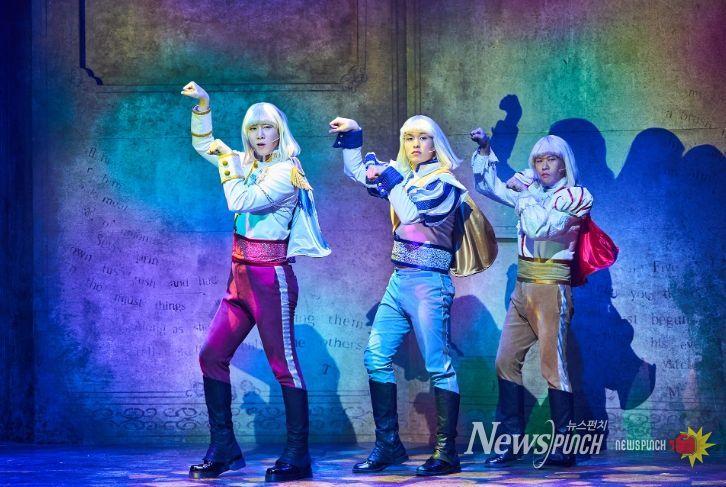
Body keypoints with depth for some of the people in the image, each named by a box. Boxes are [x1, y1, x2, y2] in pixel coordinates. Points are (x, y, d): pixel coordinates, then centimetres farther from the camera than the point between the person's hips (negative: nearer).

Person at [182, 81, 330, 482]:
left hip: (270, 276, -8)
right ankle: (223, 447, 9)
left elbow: (240, 202, -20)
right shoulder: (247, 164, 11)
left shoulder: (286, 173, -10)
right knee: (211, 355, 3)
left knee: (283, 365, -4)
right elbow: (203, 145, 24)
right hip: (240, 276, 8)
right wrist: (202, 105, 10)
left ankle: (298, 456, 0)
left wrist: (227, 161, -10)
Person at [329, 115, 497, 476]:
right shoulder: (405, 176, 15)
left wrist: (390, 178, -14)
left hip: (428, 283, -8)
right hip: (400, 282, 8)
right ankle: (388, 444, 8)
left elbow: (411, 213, -20)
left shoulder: (445, 182, -6)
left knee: (438, 367, -7)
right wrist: (351, 135, 13)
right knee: (376, 358, 2)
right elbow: (357, 171, 26)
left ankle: (447, 453, -6)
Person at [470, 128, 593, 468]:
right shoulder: (531, 192, 16)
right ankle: (510, 442, 5)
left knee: (553, 367, -7)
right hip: (522, 289, 7)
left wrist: (526, 192, -8)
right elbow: (488, 186, 26)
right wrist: (484, 150, 14)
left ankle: (564, 448, -4)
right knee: (506, 362, 1)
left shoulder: (575, 197, -4)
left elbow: (539, 227, -17)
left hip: (551, 290, -7)